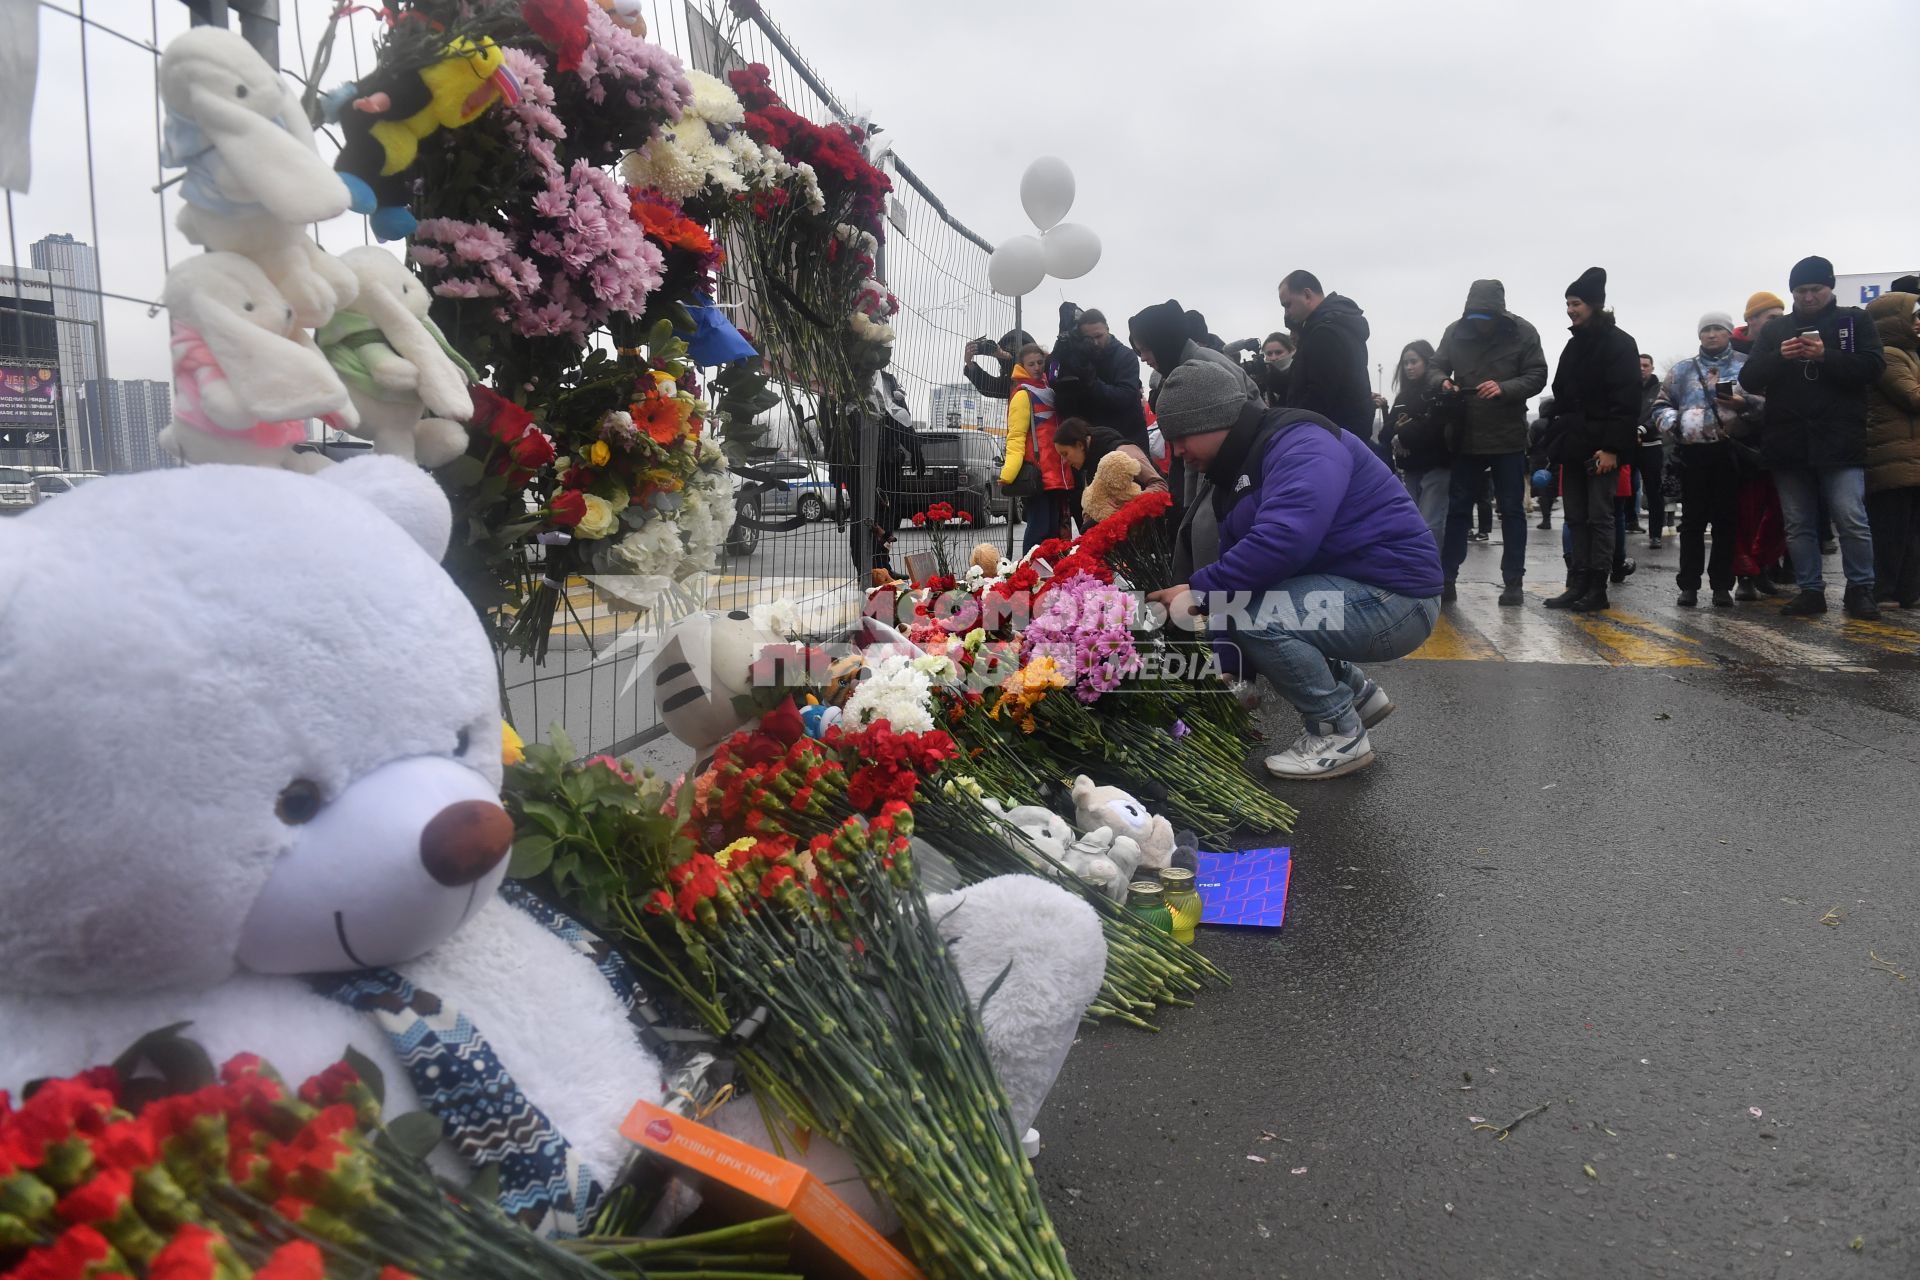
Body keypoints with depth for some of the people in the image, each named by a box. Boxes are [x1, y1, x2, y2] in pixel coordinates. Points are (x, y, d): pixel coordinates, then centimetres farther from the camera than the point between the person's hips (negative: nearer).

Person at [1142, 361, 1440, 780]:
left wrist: (1198, 590, -25)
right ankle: (1358, 694, 20)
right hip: (1344, 590, 10)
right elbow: (1239, 564, 11)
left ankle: (1340, 734, -6)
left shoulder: (1300, 444, -19)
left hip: (1395, 598, -10)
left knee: (1248, 612, -25)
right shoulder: (1238, 471, 12)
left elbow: (1282, 540, -35)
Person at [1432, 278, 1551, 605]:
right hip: (1466, 437, 2)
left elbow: (1537, 376, -8)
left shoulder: (1523, 333, -7)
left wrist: (1505, 389, -25)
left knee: (1512, 510, 5)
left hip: (1508, 438, -2)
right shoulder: (1455, 332, -1)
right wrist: (1442, 382, -17)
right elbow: (1436, 367, 6)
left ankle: (1512, 581, 11)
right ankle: (1446, 578, 14)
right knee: (1456, 508, 7)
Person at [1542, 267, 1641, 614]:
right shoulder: (1574, 345, 17)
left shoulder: (1619, 343, -6)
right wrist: (1557, 439, 12)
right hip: (1573, 446, 7)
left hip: (1601, 448, -7)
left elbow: (1626, 400, -13)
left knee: (1599, 518, -4)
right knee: (1576, 518, 7)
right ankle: (1577, 585, 11)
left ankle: (1597, 588, 0)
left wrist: (1612, 447, -20)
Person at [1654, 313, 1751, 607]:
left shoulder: (1747, 366, 9)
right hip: (1693, 452, 1)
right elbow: (1661, 405, 13)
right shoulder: (1682, 369, 13)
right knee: (1692, 520, 3)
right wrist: (1673, 423, -6)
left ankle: (1722, 585, 8)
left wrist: (1745, 404, -15)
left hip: (1731, 451, -1)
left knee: (1727, 520, 2)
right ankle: (1689, 584, 7)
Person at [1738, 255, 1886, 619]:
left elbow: (1873, 367, -5)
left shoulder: (1855, 320, 7)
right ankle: (1811, 591, 14)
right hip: (1788, 444, 3)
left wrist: (1826, 356, -18)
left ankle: (1860, 590, 5)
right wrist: (1779, 357, -12)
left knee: (1852, 520, -7)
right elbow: (1749, 379, 5)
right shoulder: (1775, 330, 13)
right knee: (1798, 525, 6)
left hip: (1840, 442, -3)